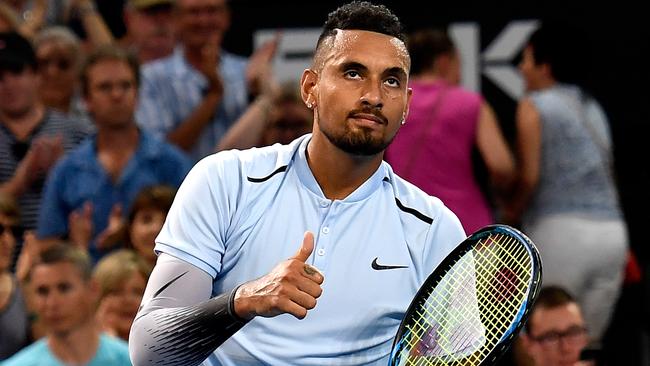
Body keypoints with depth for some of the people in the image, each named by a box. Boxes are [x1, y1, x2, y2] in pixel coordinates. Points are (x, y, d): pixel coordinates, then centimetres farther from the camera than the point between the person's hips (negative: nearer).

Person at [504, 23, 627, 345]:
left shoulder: (533, 106, -1)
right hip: (611, 232, 6)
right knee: (586, 344, 10)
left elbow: (529, 175, -11)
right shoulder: (592, 108, 20)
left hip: (561, 231, -6)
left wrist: (512, 210, 5)